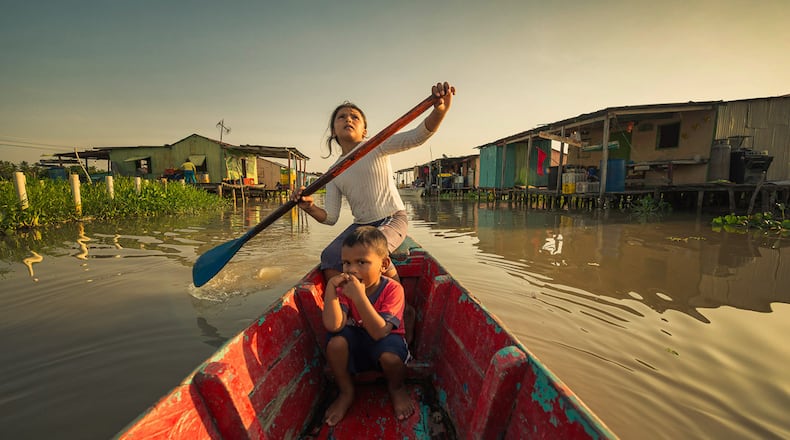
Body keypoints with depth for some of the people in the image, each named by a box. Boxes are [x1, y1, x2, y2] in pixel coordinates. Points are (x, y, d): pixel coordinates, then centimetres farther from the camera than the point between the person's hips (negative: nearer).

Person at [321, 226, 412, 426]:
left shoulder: (392, 289, -25)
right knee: (335, 342, -27)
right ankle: (346, 392, 2)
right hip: (356, 348, 3)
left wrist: (359, 297, -46)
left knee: (390, 356, -35)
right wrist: (330, 287, -36)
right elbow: (333, 326, -29)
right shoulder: (344, 288, -15)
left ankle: (396, 388, 4)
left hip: (383, 342, -3)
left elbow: (379, 332, -36)